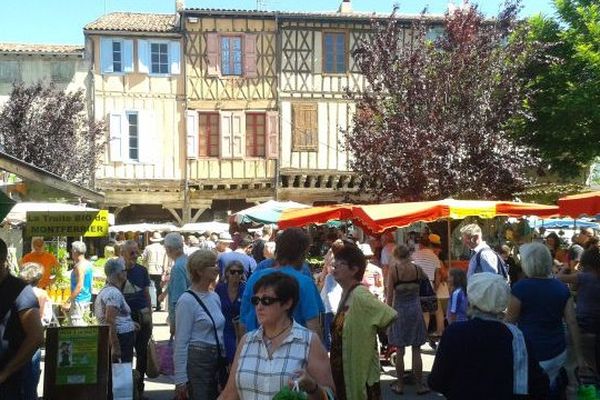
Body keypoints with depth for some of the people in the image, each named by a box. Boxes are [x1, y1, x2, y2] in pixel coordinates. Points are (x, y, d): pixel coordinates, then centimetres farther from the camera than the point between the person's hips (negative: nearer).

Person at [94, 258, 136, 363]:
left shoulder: (105, 290, 17)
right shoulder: (114, 293, -16)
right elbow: (110, 321, -24)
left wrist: (130, 323, 28)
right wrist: (115, 346, -25)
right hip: (121, 338, -10)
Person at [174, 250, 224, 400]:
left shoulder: (215, 297, 9)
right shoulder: (187, 300, -13)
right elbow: (181, 342, -13)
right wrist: (180, 379, -14)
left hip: (217, 359, 7)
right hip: (197, 359, -7)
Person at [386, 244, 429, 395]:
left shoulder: (393, 270, -8)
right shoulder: (417, 268, -2)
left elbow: (390, 294, -8)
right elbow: (426, 277, 21)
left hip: (399, 310, -1)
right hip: (415, 310, 2)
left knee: (400, 351, 7)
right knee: (416, 351, 8)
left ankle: (400, 385, 14)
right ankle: (419, 385, 13)